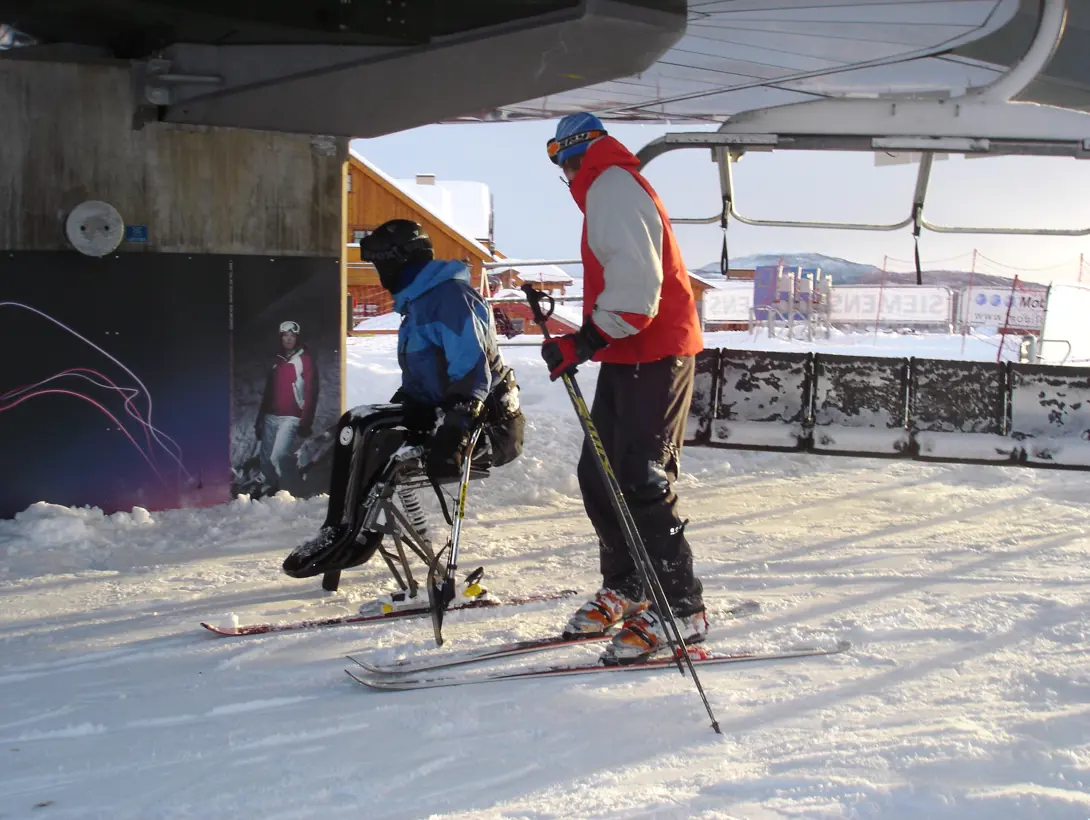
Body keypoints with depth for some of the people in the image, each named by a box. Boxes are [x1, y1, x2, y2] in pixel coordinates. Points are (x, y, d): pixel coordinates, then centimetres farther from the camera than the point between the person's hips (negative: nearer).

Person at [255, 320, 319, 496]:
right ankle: (270, 488, 23)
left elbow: (311, 393, -10)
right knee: (266, 458, 7)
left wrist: (306, 422, -16)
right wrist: (260, 418, 19)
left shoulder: (305, 360, -3)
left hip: (291, 417, -7)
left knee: (279, 456, -20)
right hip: (271, 417, 7)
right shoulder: (277, 361, 17)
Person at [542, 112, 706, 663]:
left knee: (642, 482, -10)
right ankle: (625, 589, 23)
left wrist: (586, 340, -29)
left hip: (651, 355, -11)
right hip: (630, 355, 11)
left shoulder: (612, 188, -12)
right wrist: (587, 341, 22)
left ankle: (680, 609, -5)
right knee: (599, 475, 12)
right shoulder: (608, 189, 22)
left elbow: (636, 286, -25)